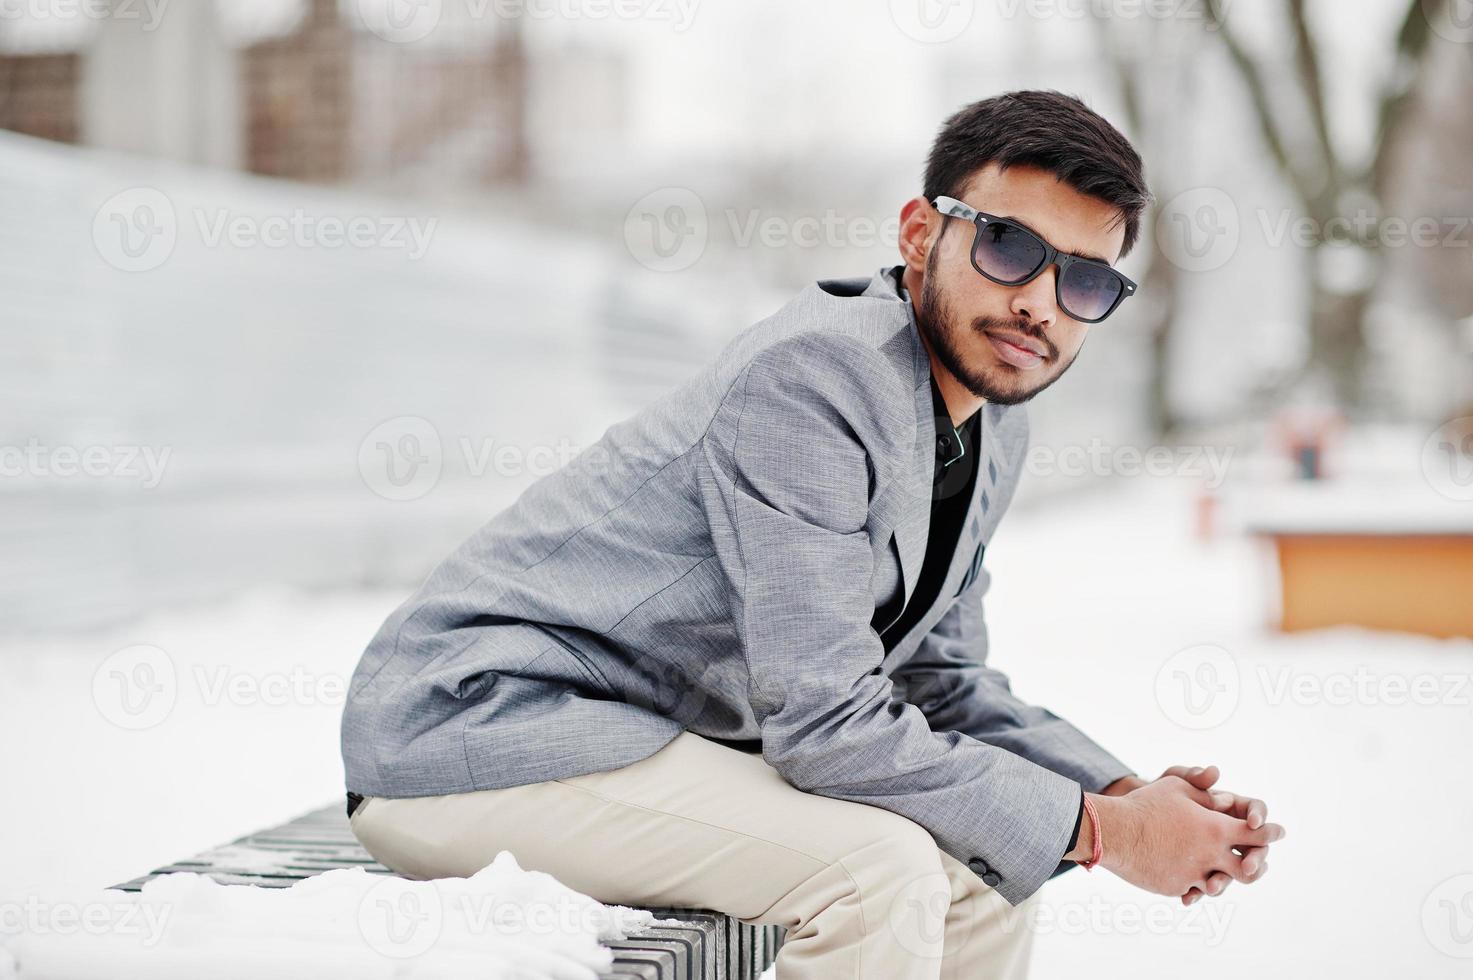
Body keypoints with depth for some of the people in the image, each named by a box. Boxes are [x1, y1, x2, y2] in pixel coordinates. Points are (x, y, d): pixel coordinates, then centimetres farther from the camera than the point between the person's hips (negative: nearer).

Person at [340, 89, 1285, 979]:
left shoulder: (993, 424, 5)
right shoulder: (812, 374, -25)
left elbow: (942, 678, 13)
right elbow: (826, 722, -27)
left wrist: (1126, 789, -3)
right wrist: (1100, 828, -20)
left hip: (655, 742, 10)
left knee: (982, 874, 7)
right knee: (878, 864, -26)